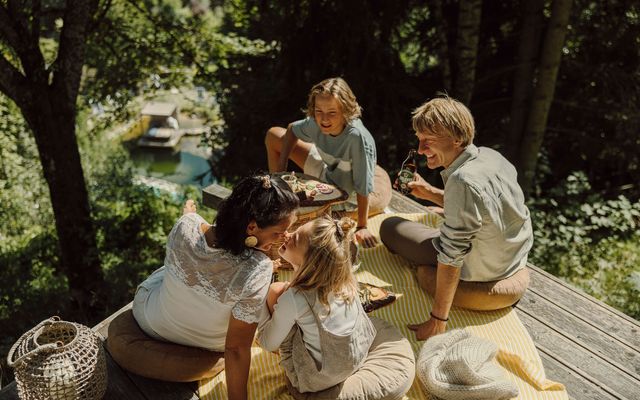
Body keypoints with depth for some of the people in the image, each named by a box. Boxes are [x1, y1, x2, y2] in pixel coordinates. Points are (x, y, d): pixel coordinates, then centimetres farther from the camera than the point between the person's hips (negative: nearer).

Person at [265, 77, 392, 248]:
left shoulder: (357, 137, -40)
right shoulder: (316, 123, -23)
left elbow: (363, 187, -35)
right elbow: (292, 130, 1)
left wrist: (362, 227, -29)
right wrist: (282, 166, -8)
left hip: (349, 190, -5)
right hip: (327, 172, 5)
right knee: (273, 134, 2)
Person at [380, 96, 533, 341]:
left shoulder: (462, 181, -33)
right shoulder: (491, 156, -7)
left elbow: (452, 256, -30)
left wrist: (438, 320, -23)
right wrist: (429, 193, 1)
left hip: (482, 278, -8)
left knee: (389, 227, -1)